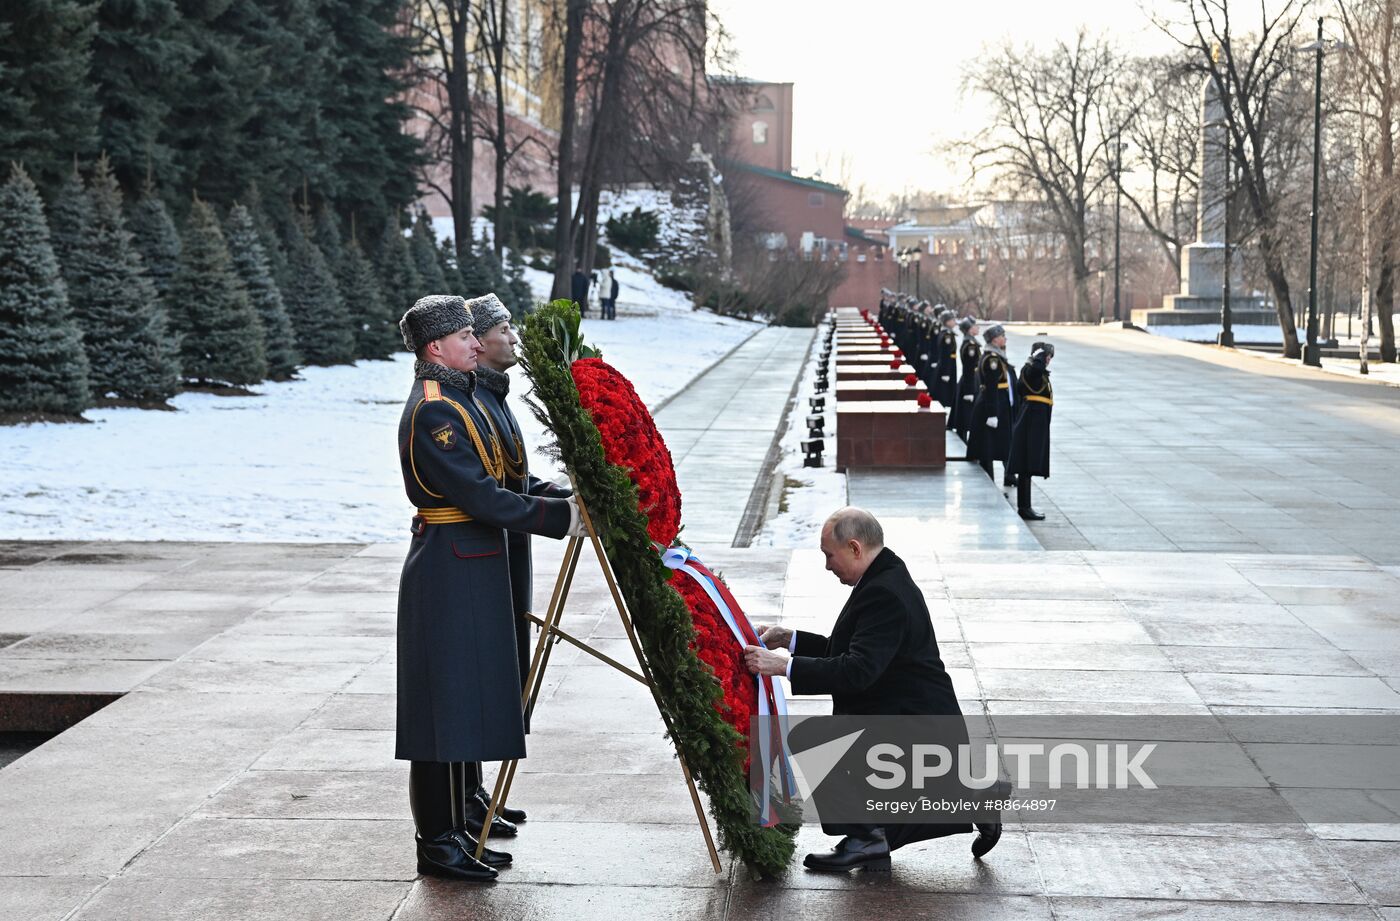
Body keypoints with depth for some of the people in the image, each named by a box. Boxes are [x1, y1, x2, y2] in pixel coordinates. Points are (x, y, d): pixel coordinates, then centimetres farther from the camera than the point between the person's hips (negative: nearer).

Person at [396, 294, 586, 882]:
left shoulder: (455, 399, 16)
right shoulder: (433, 410, -17)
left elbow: (491, 481, 18)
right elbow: (481, 497, -22)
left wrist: (565, 502, 11)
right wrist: (560, 517, -19)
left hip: (470, 566, 11)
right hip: (450, 566, -11)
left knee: (467, 698, 14)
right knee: (449, 699, -5)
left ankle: (455, 827, 22)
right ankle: (438, 845, 3)